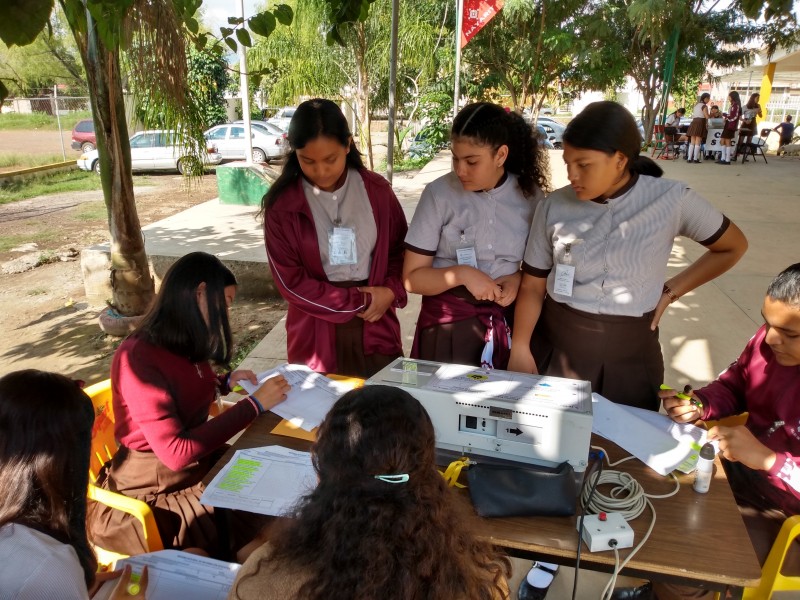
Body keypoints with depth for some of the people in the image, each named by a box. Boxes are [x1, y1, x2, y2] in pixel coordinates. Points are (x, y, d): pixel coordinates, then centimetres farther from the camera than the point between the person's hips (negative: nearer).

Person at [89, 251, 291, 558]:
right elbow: (177, 453, -28)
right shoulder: (138, 358, -24)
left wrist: (225, 382, 4)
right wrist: (254, 404, -25)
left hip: (200, 465, 7)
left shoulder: (187, 344, 0)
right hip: (152, 495, -7)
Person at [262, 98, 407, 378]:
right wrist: (360, 301, -11)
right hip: (315, 334, -1)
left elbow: (400, 249, 9)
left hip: (376, 329, 2)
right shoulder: (282, 204, -8)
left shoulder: (377, 190, -1)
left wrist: (392, 291, -10)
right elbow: (290, 281, -9)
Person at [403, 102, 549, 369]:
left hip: (509, 322, 2)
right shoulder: (438, 193, -10)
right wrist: (462, 274, -22)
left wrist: (519, 278, -10)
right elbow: (412, 277, -7)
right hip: (448, 322, -2)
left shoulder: (530, 193, -2)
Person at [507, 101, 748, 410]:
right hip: (556, 343, 1)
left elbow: (733, 247, 7)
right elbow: (532, 286, 0)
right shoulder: (554, 206, -6)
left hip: (629, 350, 0)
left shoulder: (671, 200, -9)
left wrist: (671, 290, -1)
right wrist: (520, 348, -9)